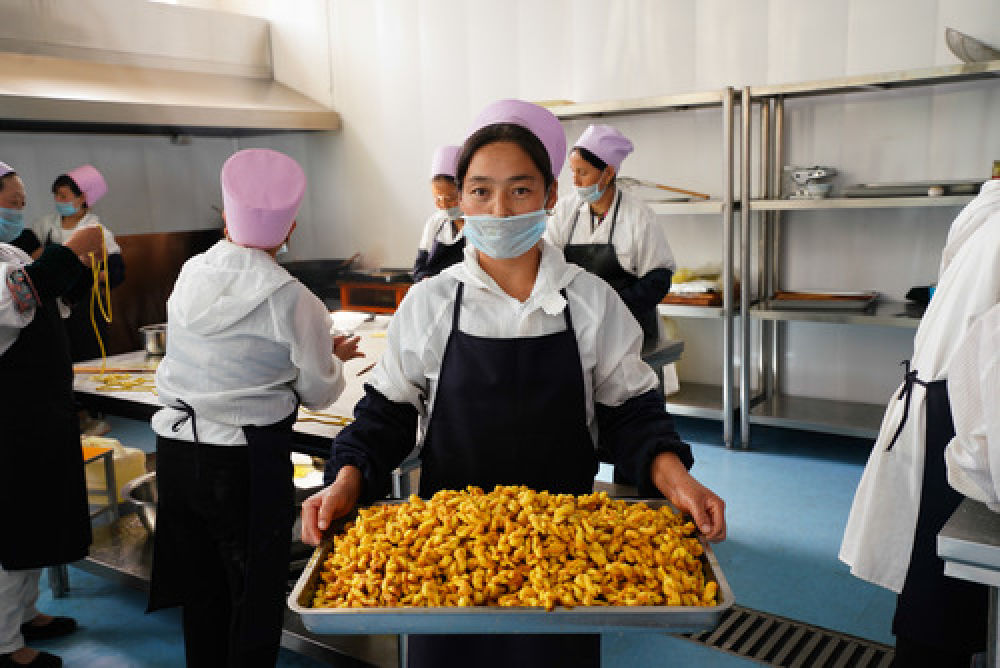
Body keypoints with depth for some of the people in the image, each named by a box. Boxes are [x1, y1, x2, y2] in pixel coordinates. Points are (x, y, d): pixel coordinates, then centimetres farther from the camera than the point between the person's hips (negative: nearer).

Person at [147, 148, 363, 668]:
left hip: (175, 448, 6)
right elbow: (319, 392, -6)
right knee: (256, 591, 11)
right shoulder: (291, 298, -16)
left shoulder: (190, 273, -1)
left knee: (201, 585, 21)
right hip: (244, 462, -5)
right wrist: (334, 356, 13)